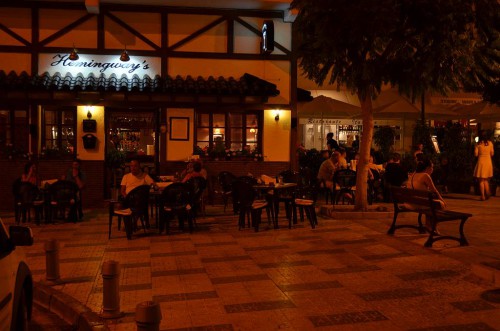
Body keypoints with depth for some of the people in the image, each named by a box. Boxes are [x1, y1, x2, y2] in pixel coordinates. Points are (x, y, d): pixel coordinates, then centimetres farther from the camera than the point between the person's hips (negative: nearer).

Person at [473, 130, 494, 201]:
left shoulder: (478, 144, -6)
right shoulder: (490, 143, 1)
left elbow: (476, 154, -6)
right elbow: (492, 154, 6)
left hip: (481, 162, -3)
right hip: (488, 162, 3)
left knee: (481, 180, 4)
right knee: (486, 180, 18)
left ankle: (483, 196, 1)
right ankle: (487, 193, 5)